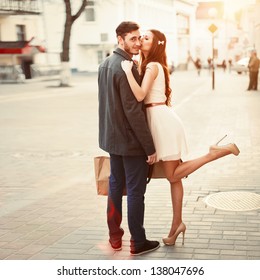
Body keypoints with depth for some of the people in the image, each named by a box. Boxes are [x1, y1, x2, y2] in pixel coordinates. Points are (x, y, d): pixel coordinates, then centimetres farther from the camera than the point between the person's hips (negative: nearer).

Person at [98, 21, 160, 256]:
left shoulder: (104, 65, 9)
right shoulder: (126, 68, -20)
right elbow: (133, 111, -23)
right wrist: (150, 147, -19)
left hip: (112, 138, 9)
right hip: (131, 140, -9)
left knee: (115, 185, 17)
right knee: (136, 191, 2)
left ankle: (115, 236, 27)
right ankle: (138, 242, 12)